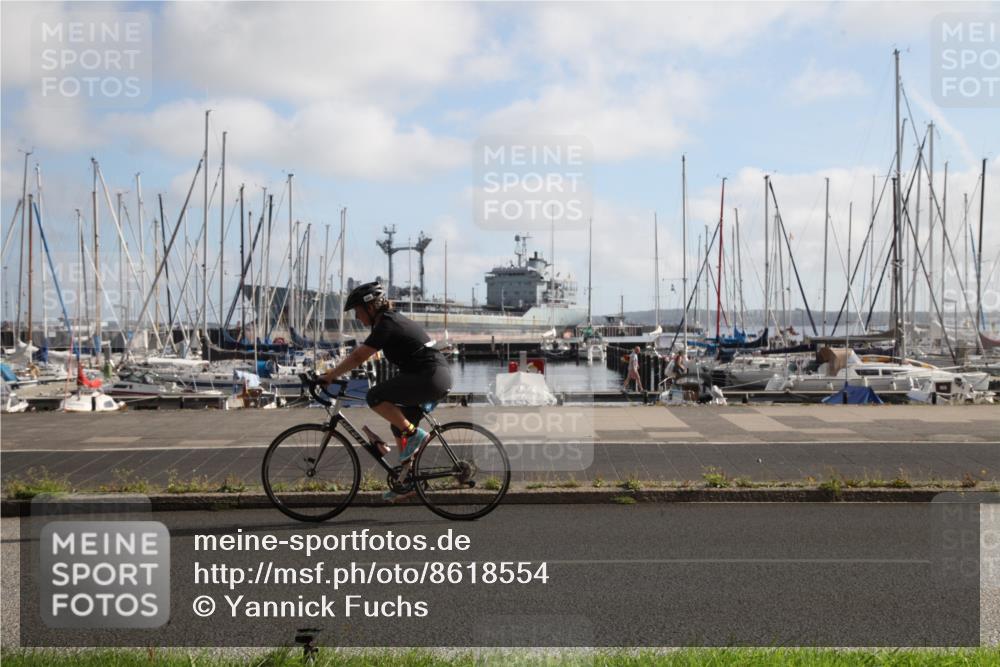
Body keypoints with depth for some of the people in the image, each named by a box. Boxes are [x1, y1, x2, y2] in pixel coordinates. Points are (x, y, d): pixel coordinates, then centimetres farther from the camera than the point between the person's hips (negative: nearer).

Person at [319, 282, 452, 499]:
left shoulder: (387, 325, -12)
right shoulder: (392, 320, 17)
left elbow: (358, 357, -14)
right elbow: (360, 352, 23)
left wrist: (330, 376, -6)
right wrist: (335, 371, 20)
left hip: (430, 377, -10)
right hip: (439, 377, 10)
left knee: (375, 397, -13)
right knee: (399, 426, 15)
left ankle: (414, 434, -7)